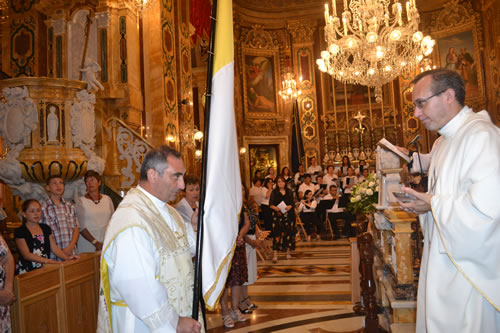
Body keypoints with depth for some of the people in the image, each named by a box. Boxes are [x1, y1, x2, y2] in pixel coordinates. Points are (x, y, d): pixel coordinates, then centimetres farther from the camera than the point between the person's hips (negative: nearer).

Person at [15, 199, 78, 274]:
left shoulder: (45, 228, 16)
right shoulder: (20, 231, -2)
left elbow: (54, 247, 10)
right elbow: (26, 254, -11)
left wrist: (67, 257, -7)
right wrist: (46, 261, -23)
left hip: (44, 268, 5)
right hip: (27, 271, -5)